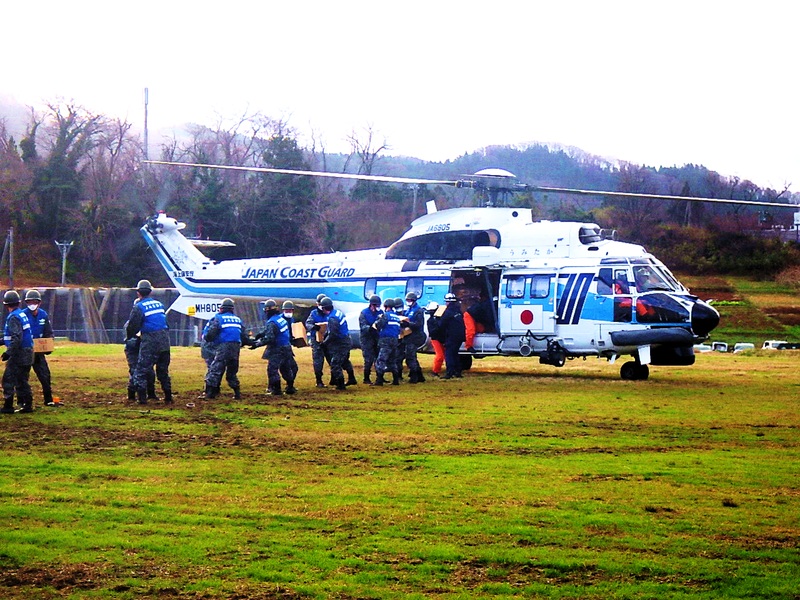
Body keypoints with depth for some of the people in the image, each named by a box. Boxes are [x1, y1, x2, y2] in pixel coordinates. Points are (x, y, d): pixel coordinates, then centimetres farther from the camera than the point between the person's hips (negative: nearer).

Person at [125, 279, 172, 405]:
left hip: (150, 343, -6)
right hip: (165, 341, 6)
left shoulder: (138, 307, -6)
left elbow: (132, 326, -6)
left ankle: (142, 398, -6)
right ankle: (168, 398, 19)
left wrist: (128, 337, 12)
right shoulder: (159, 304, 12)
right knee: (163, 372, 17)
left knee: (141, 371, 0)